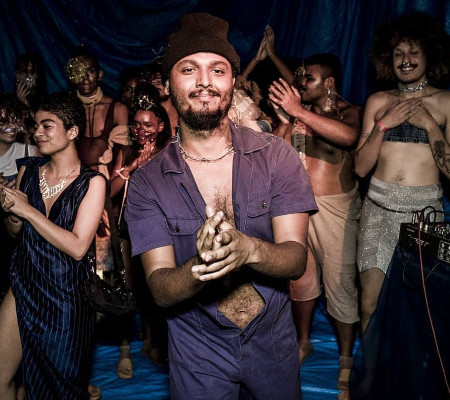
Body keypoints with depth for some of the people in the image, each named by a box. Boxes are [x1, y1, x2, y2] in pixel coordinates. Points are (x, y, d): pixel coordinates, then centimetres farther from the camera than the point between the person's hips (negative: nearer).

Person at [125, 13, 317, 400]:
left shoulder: (276, 156, -10)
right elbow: (161, 290, -15)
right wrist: (201, 266, -37)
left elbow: (296, 259, -15)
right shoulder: (147, 181, -11)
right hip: (198, 352, -1)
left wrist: (248, 249, -37)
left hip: (274, 340, 2)